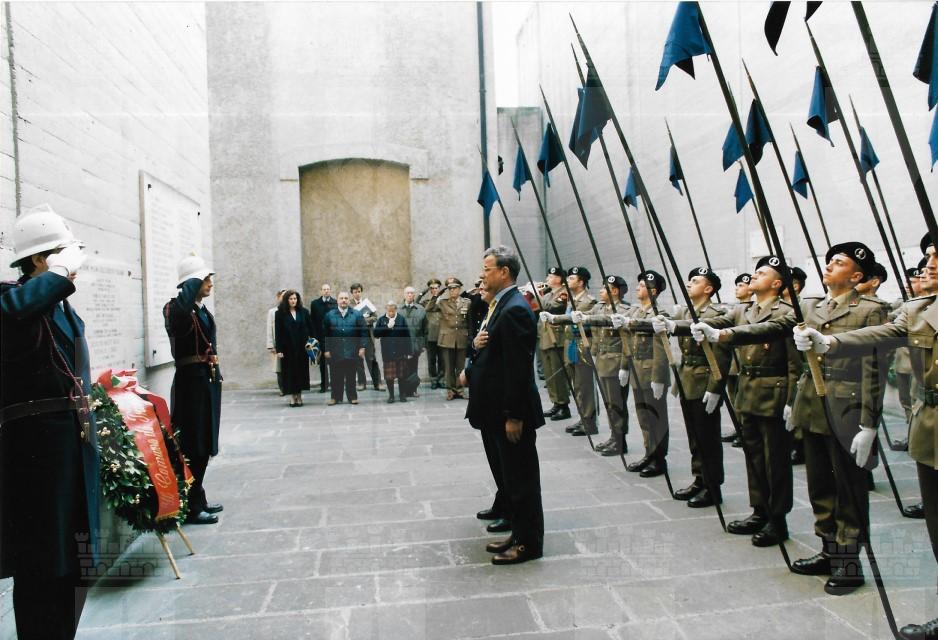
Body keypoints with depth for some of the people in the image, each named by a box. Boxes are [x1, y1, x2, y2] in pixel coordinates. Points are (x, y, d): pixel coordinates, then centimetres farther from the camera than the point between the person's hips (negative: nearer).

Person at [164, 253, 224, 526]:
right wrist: (192, 282, -25)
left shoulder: (202, 309, 14)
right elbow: (180, 309, -38)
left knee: (204, 443, 14)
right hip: (192, 378, -9)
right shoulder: (179, 308, -13)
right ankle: (191, 507, 4)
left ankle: (198, 499, 24)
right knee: (193, 444, -4)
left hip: (207, 377, 9)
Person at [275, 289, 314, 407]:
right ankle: (292, 396, 8)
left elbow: (311, 328, 6)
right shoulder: (281, 314, 0)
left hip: (302, 347, 2)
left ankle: (299, 395, 13)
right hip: (288, 348, -2)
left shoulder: (304, 312, 5)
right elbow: (278, 332, -3)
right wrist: (279, 349, -8)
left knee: (301, 370, 4)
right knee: (290, 371, 1)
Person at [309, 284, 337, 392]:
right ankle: (324, 384, 13)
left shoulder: (336, 303, 1)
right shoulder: (315, 303, 6)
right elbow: (312, 321, 3)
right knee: (322, 362, 5)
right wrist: (314, 336, -4)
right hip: (320, 337, 1)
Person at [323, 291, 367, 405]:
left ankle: (352, 397, 14)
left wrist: (362, 347, -4)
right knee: (336, 376, 5)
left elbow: (363, 332, 2)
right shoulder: (329, 315, 5)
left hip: (351, 351, 0)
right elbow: (325, 334, 5)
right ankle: (336, 397, 13)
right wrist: (326, 349, 0)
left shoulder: (357, 315, 4)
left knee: (351, 376, 6)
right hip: (335, 352, 0)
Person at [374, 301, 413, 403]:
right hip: (388, 352, 0)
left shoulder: (401, 319, 1)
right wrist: (387, 327, -16)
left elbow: (407, 335, -1)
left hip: (401, 352, 0)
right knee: (389, 375, 3)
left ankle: (402, 395, 18)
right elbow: (376, 333, -7)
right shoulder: (381, 320, 4)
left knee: (402, 375, 7)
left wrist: (409, 351, -5)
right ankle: (391, 395, 15)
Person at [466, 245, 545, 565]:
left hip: (514, 411, -10)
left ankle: (529, 543, 15)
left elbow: (519, 367, -22)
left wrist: (514, 415, -22)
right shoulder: (499, 305, 12)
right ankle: (519, 534, 29)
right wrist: (476, 342, -6)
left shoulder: (515, 309, -19)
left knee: (522, 476, 2)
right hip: (501, 409, 10)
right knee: (512, 474, 17)